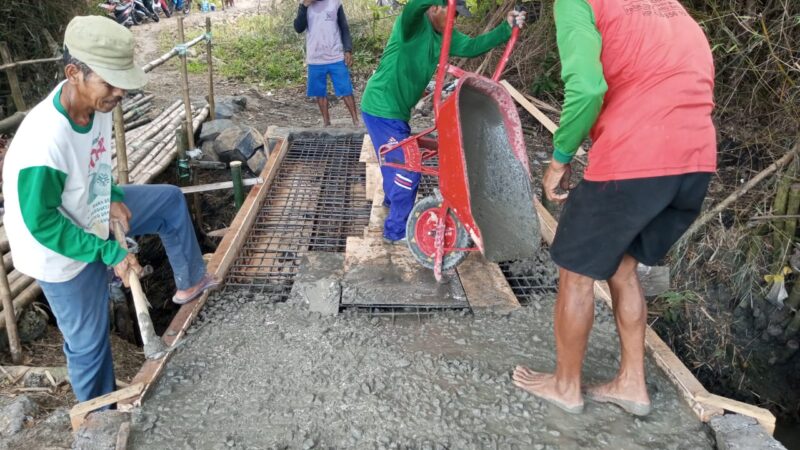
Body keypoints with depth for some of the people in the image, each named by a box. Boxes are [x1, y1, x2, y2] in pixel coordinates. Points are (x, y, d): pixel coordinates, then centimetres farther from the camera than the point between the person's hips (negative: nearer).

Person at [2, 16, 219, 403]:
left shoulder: (96, 103, -16)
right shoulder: (44, 143, -38)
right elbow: (42, 223, -27)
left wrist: (113, 197, -7)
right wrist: (109, 252, -23)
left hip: (93, 215, 7)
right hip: (62, 255, -7)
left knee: (170, 200, 14)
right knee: (89, 342, 10)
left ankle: (190, 283, 32)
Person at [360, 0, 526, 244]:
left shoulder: (444, 36, 6)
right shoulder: (414, 23, -20)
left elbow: (472, 46, 8)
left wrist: (506, 27, -1)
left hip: (396, 110, 9)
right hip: (381, 109, -9)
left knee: (396, 160, 29)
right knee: (407, 167, -6)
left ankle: (391, 199, 57)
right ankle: (396, 230, 7)